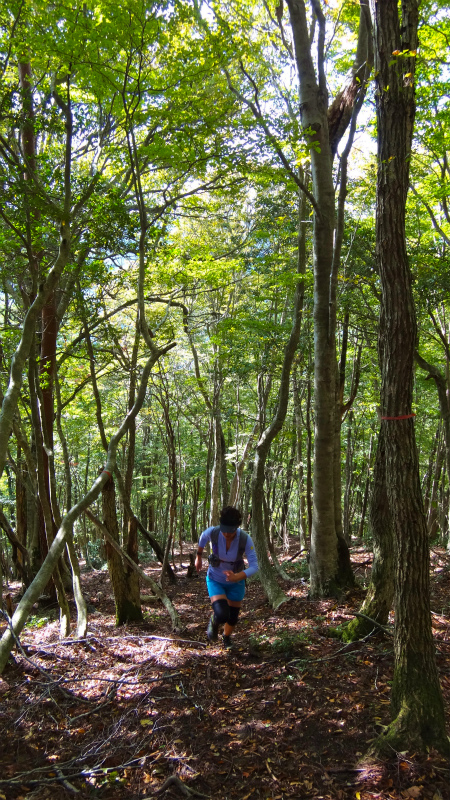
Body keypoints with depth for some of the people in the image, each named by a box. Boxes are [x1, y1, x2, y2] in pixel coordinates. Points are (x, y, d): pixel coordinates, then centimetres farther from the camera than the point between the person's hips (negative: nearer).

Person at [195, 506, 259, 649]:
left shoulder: (245, 539, -30)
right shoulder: (212, 532, -28)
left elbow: (254, 566, -28)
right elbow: (203, 538, -3)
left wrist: (237, 577, -46)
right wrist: (198, 557, 12)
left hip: (236, 582, 1)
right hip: (215, 580, -1)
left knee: (232, 617, 16)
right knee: (222, 615, -21)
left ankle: (227, 638, 52)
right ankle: (214, 622, 18)